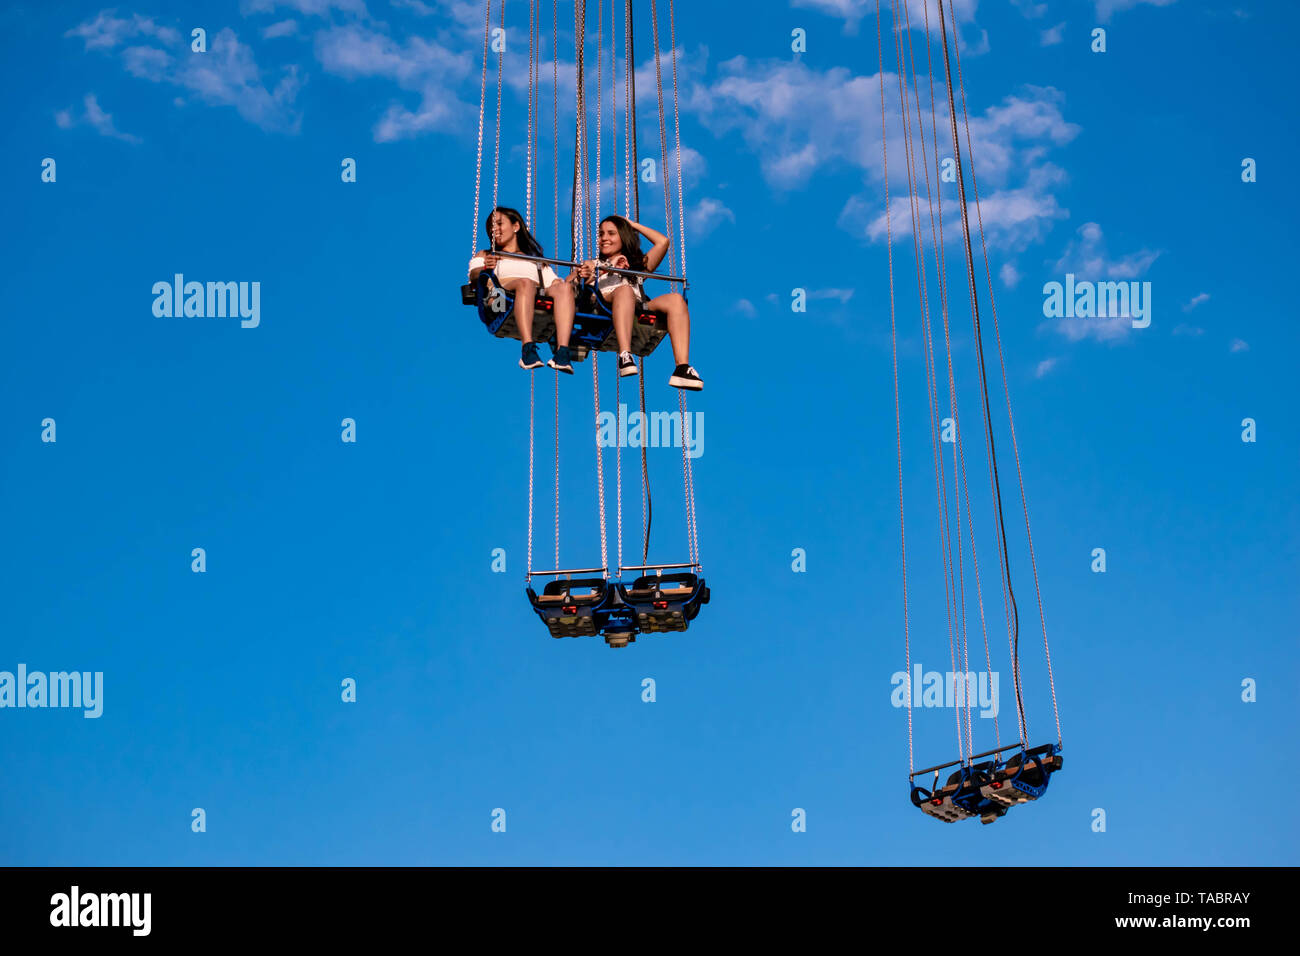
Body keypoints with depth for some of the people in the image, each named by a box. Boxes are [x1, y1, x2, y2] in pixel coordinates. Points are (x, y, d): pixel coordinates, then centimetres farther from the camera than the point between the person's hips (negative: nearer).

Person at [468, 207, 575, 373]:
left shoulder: (536, 260, 39)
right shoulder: (485, 256, 33)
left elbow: (553, 282, 23)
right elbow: (473, 275, 10)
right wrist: (485, 268, -15)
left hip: (539, 299, 3)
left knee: (565, 287, -30)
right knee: (525, 283, -37)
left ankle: (562, 351, -50)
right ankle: (528, 348, -56)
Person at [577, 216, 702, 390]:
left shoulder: (638, 265, 37)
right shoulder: (593, 264, 33)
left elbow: (662, 242, 27)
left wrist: (633, 225, 35)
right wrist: (609, 266, 3)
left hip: (640, 312, 2)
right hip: (606, 310, -2)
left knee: (675, 299, -25)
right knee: (624, 290, -35)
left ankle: (682, 368, -43)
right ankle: (625, 356, -56)